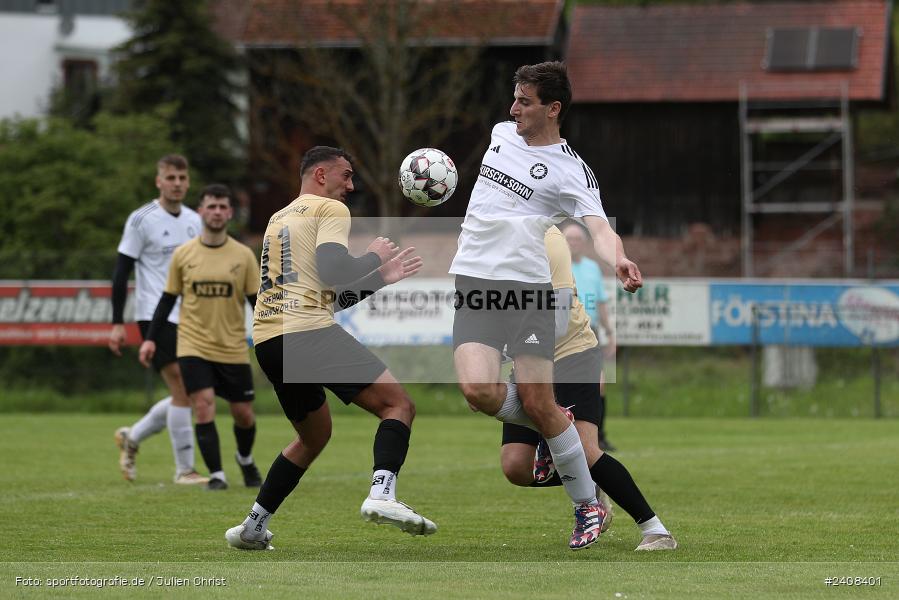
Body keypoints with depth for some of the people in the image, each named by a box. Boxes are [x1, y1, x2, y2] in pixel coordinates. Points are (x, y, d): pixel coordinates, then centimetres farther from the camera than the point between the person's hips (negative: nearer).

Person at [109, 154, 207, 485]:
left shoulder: (194, 221, 12)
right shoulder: (142, 219, -7)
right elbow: (121, 272, -6)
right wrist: (117, 324, -10)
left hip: (188, 318, 7)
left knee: (185, 395, 6)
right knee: (183, 390, -14)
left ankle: (132, 438, 26)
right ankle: (185, 470, -8)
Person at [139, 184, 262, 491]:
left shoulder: (243, 255, -1)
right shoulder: (183, 255, 0)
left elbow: (257, 302, 1)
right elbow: (168, 299, 7)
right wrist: (151, 338, 1)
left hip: (233, 350, 1)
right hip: (194, 347, -1)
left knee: (244, 414, 7)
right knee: (204, 408, -15)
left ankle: (245, 459, 37)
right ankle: (216, 475, -7)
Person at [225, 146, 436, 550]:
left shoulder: (278, 218, 30)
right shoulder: (330, 209, 4)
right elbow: (333, 271, -13)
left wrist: (380, 278, 34)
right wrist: (374, 257, 6)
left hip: (267, 340, 8)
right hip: (309, 332, -8)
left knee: (313, 436, 24)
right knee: (398, 405, -4)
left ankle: (253, 526, 15)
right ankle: (382, 495, -27)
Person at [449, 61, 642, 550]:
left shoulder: (570, 170, -7)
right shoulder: (501, 133, 11)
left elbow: (599, 228, -19)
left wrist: (618, 261, -40)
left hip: (529, 288, -4)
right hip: (475, 286, 4)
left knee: (538, 402, -5)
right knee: (478, 389, -18)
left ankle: (588, 505, 13)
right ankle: (549, 431, 15)